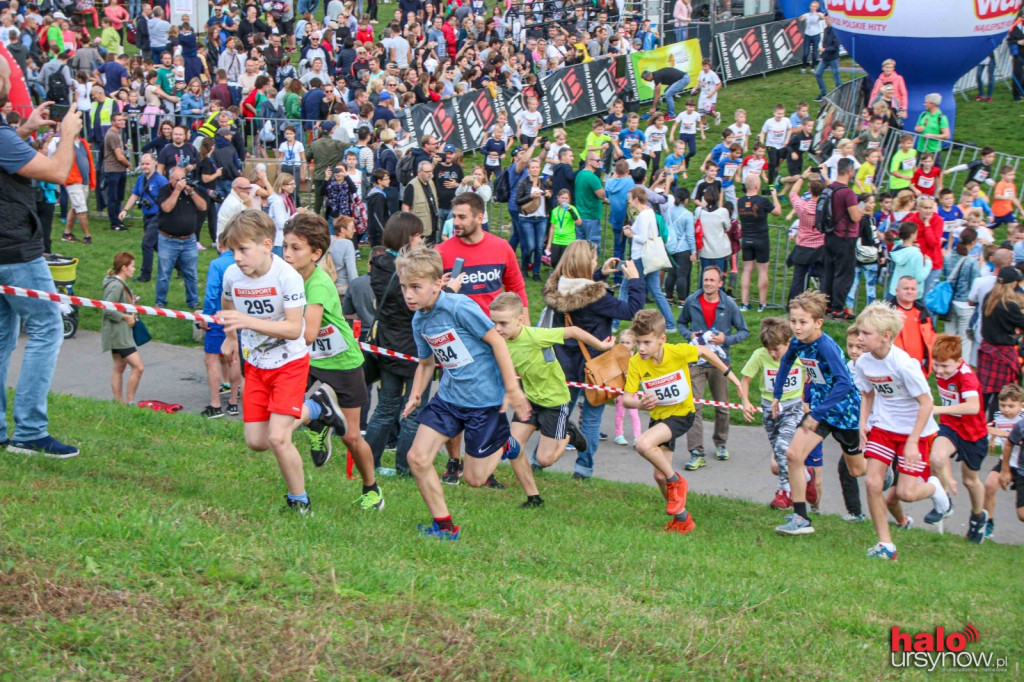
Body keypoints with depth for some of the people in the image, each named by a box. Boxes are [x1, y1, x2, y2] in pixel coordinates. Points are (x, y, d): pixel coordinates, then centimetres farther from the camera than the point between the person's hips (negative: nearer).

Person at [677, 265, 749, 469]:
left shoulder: (729, 305, -5)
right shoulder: (692, 302, -2)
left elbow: (744, 331, 4)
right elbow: (682, 323, 16)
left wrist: (726, 339, -13)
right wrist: (689, 335, -6)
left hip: (719, 362, 0)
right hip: (696, 361, 0)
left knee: (722, 407, 13)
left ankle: (720, 443, 36)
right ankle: (696, 453, -10)